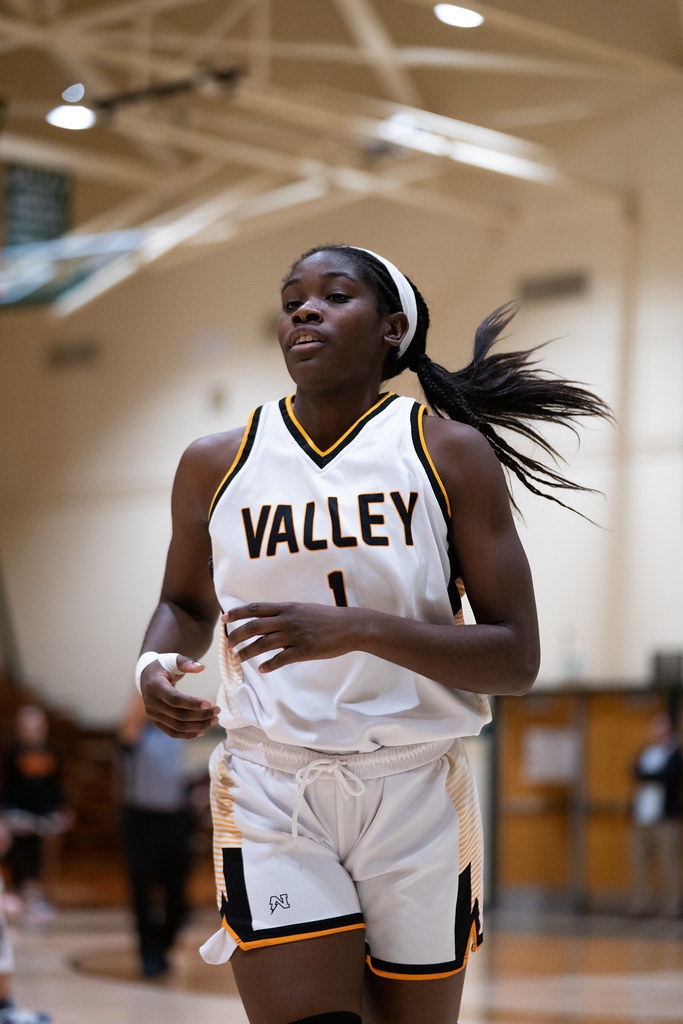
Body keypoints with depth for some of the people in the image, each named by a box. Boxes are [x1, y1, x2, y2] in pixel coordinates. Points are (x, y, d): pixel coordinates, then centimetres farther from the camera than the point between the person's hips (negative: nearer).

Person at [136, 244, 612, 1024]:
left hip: (416, 792, 0)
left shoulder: (450, 455, -2)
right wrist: (155, 665, -1)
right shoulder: (216, 466, 5)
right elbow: (186, 604, 23)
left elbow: (517, 661, -7)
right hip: (270, 791, 0)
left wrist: (359, 629, -21)